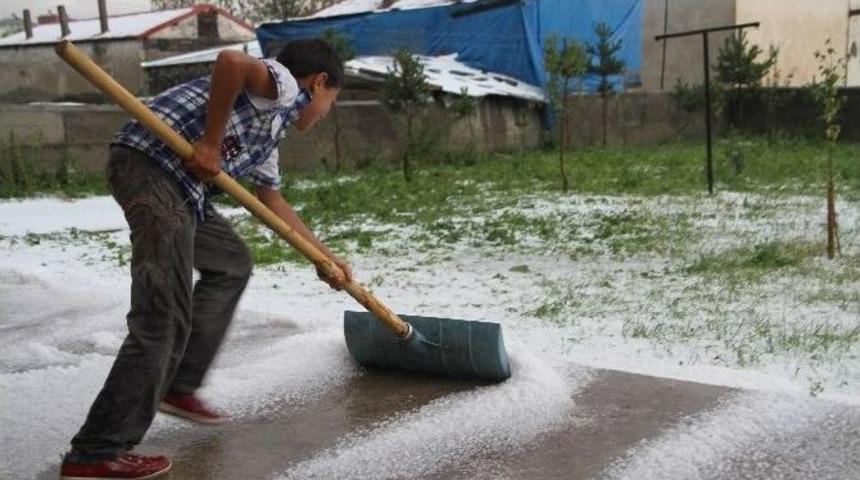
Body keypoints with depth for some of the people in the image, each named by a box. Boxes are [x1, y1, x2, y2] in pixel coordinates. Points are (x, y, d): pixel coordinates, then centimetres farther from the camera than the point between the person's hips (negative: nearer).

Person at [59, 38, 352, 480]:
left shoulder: (271, 127, 28)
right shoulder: (283, 85, 0)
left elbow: (272, 200, 35)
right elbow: (231, 61, -23)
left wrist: (325, 256, 37)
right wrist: (211, 144, -15)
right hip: (154, 167, -11)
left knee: (231, 263, 25)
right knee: (162, 318, -10)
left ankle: (177, 387, 26)